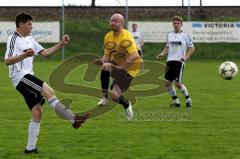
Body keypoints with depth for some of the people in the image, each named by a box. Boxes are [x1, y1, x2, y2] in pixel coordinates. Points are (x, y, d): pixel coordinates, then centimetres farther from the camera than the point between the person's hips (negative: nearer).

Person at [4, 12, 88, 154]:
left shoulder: (30, 39, 17)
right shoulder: (14, 39, -9)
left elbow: (45, 52, 18)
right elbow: (7, 61, -19)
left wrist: (61, 44, 9)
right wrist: (24, 55, -33)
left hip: (28, 77, 10)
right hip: (19, 77, -10)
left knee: (37, 111, 3)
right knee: (49, 91, -23)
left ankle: (31, 147, 6)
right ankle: (73, 119, -22)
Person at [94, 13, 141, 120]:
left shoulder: (126, 37, -22)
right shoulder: (108, 36, 1)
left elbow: (135, 56, -32)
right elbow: (107, 56, 6)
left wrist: (120, 67, -33)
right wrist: (102, 61, -17)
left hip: (129, 67, -6)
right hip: (117, 63, 7)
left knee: (115, 96, -16)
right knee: (104, 66, -28)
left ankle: (127, 105, 19)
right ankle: (105, 97, -15)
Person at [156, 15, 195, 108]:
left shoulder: (185, 35, 0)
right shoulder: (169, 35, 13)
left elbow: (192, 48, 4)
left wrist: (186, 56, -11)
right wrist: (162, 54, 7)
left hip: (179, 61, -5)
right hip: (170, 61, 5)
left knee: (178, 83, -12)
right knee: (167, 82, -3)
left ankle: (188, 99, 10)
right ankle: (175, 101, 12)